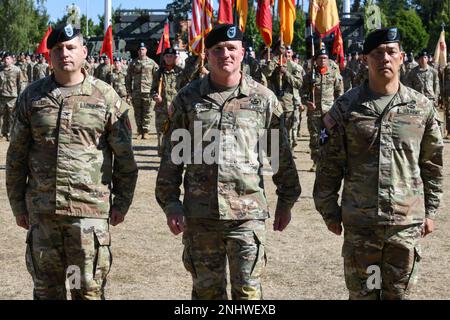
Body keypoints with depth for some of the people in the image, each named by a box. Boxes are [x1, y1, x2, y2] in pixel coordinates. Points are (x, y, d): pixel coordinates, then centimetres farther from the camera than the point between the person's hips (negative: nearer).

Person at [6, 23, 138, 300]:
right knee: (46, 287, 12)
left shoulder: (106, 97, 0)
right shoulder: (32, 97, 7)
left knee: (89, 288, 3)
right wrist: (18, 205, 9)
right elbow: (16, 156, 11)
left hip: (90, 208, -3)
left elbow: (124, 157, 4)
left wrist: (122, 203, 2)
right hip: (41, 210, 3)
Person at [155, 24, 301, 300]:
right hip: (199, 214, 2)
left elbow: (282, 154, 7)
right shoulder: (188, 98, 3)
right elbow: (172, 155, 6)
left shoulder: (263, 98, 1)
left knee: (248, 290, 1)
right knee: (207, 290, 12)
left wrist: (286, 201, 9)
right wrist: (170, 203, 2)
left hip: (248, 212, -1)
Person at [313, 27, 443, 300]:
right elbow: (329, 165, 2)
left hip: (408, 223, 1)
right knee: (362, 293, 9)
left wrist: (430, 211, 8)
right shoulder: (346, 107, -2)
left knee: (399, 292, 11)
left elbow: (432, 163, 8)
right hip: (359, 223, -1)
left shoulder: (422, 107, 2)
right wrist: (329, 211, 2)